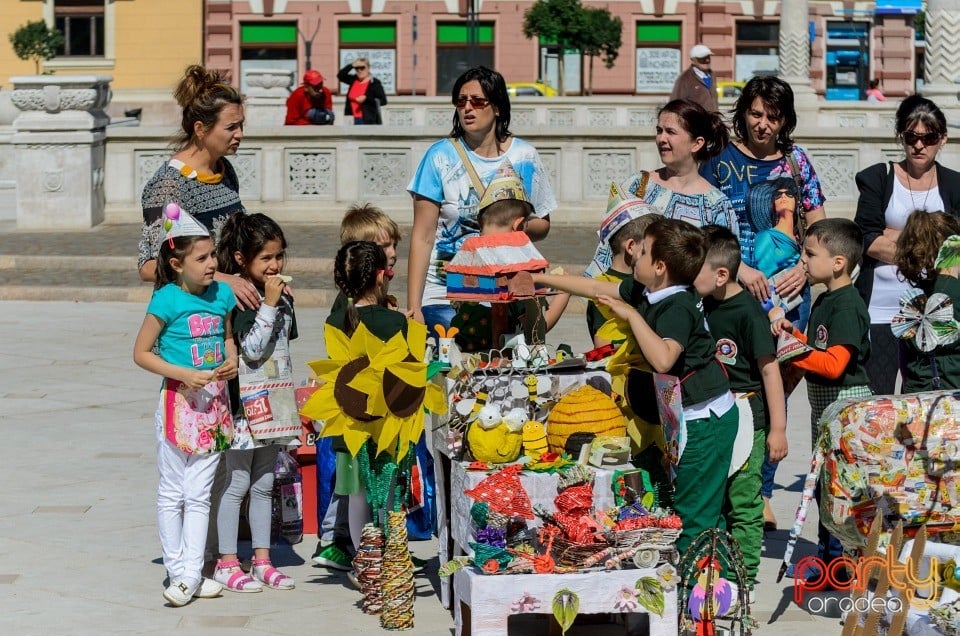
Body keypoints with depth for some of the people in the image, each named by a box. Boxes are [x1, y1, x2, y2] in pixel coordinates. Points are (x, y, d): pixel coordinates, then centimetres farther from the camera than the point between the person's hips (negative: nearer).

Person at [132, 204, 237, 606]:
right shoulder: (167, 300, -12)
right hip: (179, 401, -4)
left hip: (214, 402, 5)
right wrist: (183, 374, -18)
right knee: (173, 492, 6)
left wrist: (231, 362, -2)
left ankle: (192, 573, 9)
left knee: (199, 494, 6)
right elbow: (141, 353, -8)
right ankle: (177, 570, 15)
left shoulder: (222, 294, 3)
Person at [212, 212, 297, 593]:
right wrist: (269, 305, -22)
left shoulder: (283, 298, 9)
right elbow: (252, 350, -21)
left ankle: (262, 561, 18)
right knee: (237, 483, -2)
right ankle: (227, 564, 6)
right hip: (245, 401, -7)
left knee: (264, 483, 12)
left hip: (273, 401, 7)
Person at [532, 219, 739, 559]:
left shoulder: (678, 307, -22)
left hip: (705, 419, -10)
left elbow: (663, 359, -38)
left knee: (694, 514, -6)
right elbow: (596, 289, 17)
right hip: (692, 417, 10)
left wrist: (632, 315, -29)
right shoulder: (644, 292, 6)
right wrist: (537, 279, 19)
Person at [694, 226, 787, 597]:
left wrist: (778, 429, -13)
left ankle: (744, 571, 7)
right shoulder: (703, 305, 5)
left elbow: (770, 370, -14)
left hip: (745, 416, -7)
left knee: (743, 500, -2)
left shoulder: (747, 310, -16)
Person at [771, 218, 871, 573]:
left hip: (846, 401, -10)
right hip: (824, 404, 11)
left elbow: (834, 363, -26)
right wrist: (794, 334, 7)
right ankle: (827, 552, 26)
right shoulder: (824, 302, 12)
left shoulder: (847, 305, -19)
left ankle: (840, 559, -1)